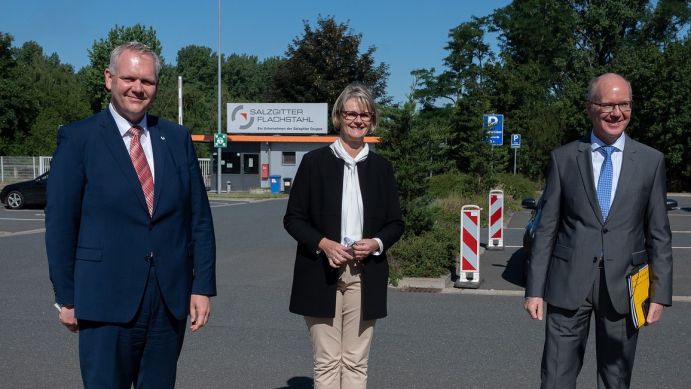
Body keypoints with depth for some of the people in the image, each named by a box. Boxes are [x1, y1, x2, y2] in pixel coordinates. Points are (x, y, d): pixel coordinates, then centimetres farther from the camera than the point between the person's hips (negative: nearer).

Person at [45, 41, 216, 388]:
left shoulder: (177, 139, 8)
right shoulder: (78, 139, -2)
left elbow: (200, 219, 8)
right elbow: (60, 223, -2)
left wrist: (203, 287, 3)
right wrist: (66, 297, -3)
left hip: (171, 301, 4)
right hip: (106, 302, -3)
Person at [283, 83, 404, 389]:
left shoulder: (381, 167, 8)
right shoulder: (314, 161, 1)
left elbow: (395, 223, 11)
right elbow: (293, 218, 1)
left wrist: (376, 243, -10)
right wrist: (323, 243, -16)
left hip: (364, 278, 2)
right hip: (322, 275, -2)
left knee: (356, 363, 6)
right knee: (326, 363, 1)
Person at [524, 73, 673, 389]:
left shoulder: (651, 161, 4)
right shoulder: (563, 158, 2)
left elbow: (659, 233, 5)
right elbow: (546, 228, 2)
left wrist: (660, 293, 0)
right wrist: (534, 289, -1)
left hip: (622, 287, 1)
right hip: (569, 283, -1)